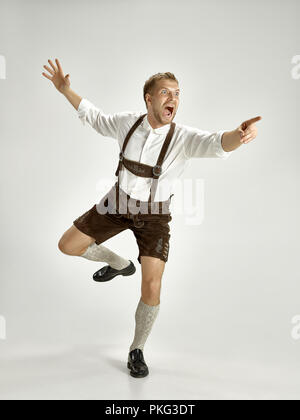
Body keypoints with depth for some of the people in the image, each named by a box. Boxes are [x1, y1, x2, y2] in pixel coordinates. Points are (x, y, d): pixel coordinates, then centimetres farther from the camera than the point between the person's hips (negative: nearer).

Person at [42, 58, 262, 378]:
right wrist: (65, 89, 8)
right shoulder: (128, 122, -9)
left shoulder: (184, 138, -21)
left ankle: (137, 350, 16)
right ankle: (119, 264, 32)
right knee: (68, 245, 7)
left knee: (151, 289, -12)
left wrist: (238, 135, -64)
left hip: (153, 215, -3)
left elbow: (217, 143, -41)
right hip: (117, 204, 4)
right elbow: (95, 117, 10)